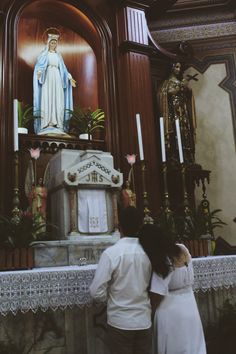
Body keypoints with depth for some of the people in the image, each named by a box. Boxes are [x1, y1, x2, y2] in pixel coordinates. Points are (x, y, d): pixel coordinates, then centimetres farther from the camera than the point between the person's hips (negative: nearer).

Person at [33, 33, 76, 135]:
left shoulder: (58, 56, 20)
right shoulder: (44, 54, 9)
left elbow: (63, 69, 19)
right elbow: (39, 66, -4)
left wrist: (70, 78, 9)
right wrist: (39, 72, -26)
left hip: (57, 79, 4)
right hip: (47, 78, -4)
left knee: (58, 100, -5)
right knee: (47, 99, -12)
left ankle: (57, 124, -7)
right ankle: (47, 124, -16)